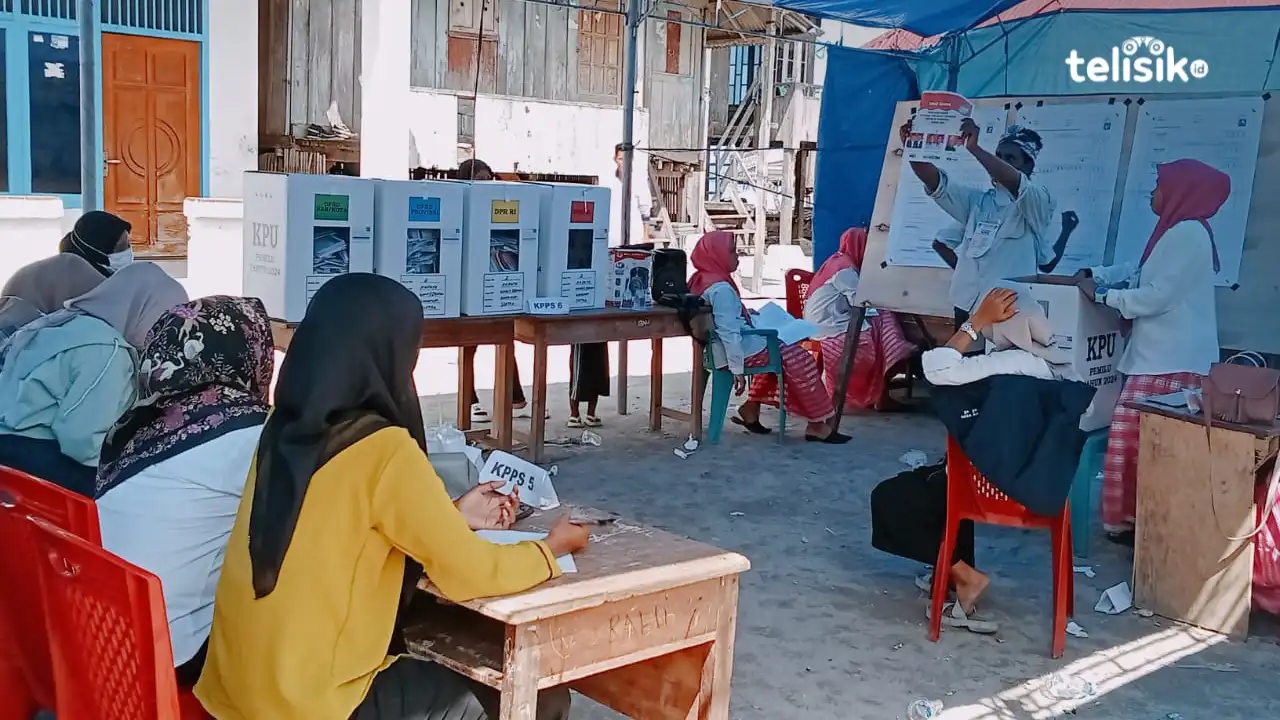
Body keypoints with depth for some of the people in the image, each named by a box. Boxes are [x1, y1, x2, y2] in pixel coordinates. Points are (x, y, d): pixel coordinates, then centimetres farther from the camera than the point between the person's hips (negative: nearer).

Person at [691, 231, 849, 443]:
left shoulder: (701, 280, 6)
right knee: (799, 358, -3)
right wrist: (737, 369, -27)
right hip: (741, 349, -11)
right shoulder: (721, 288, -24)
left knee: (777, 351, 29)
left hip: (721, 348, 11)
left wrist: (746, 314, 18)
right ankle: (817, 425, 2)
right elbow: (729, 332, -28)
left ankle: (751, 407, 23)